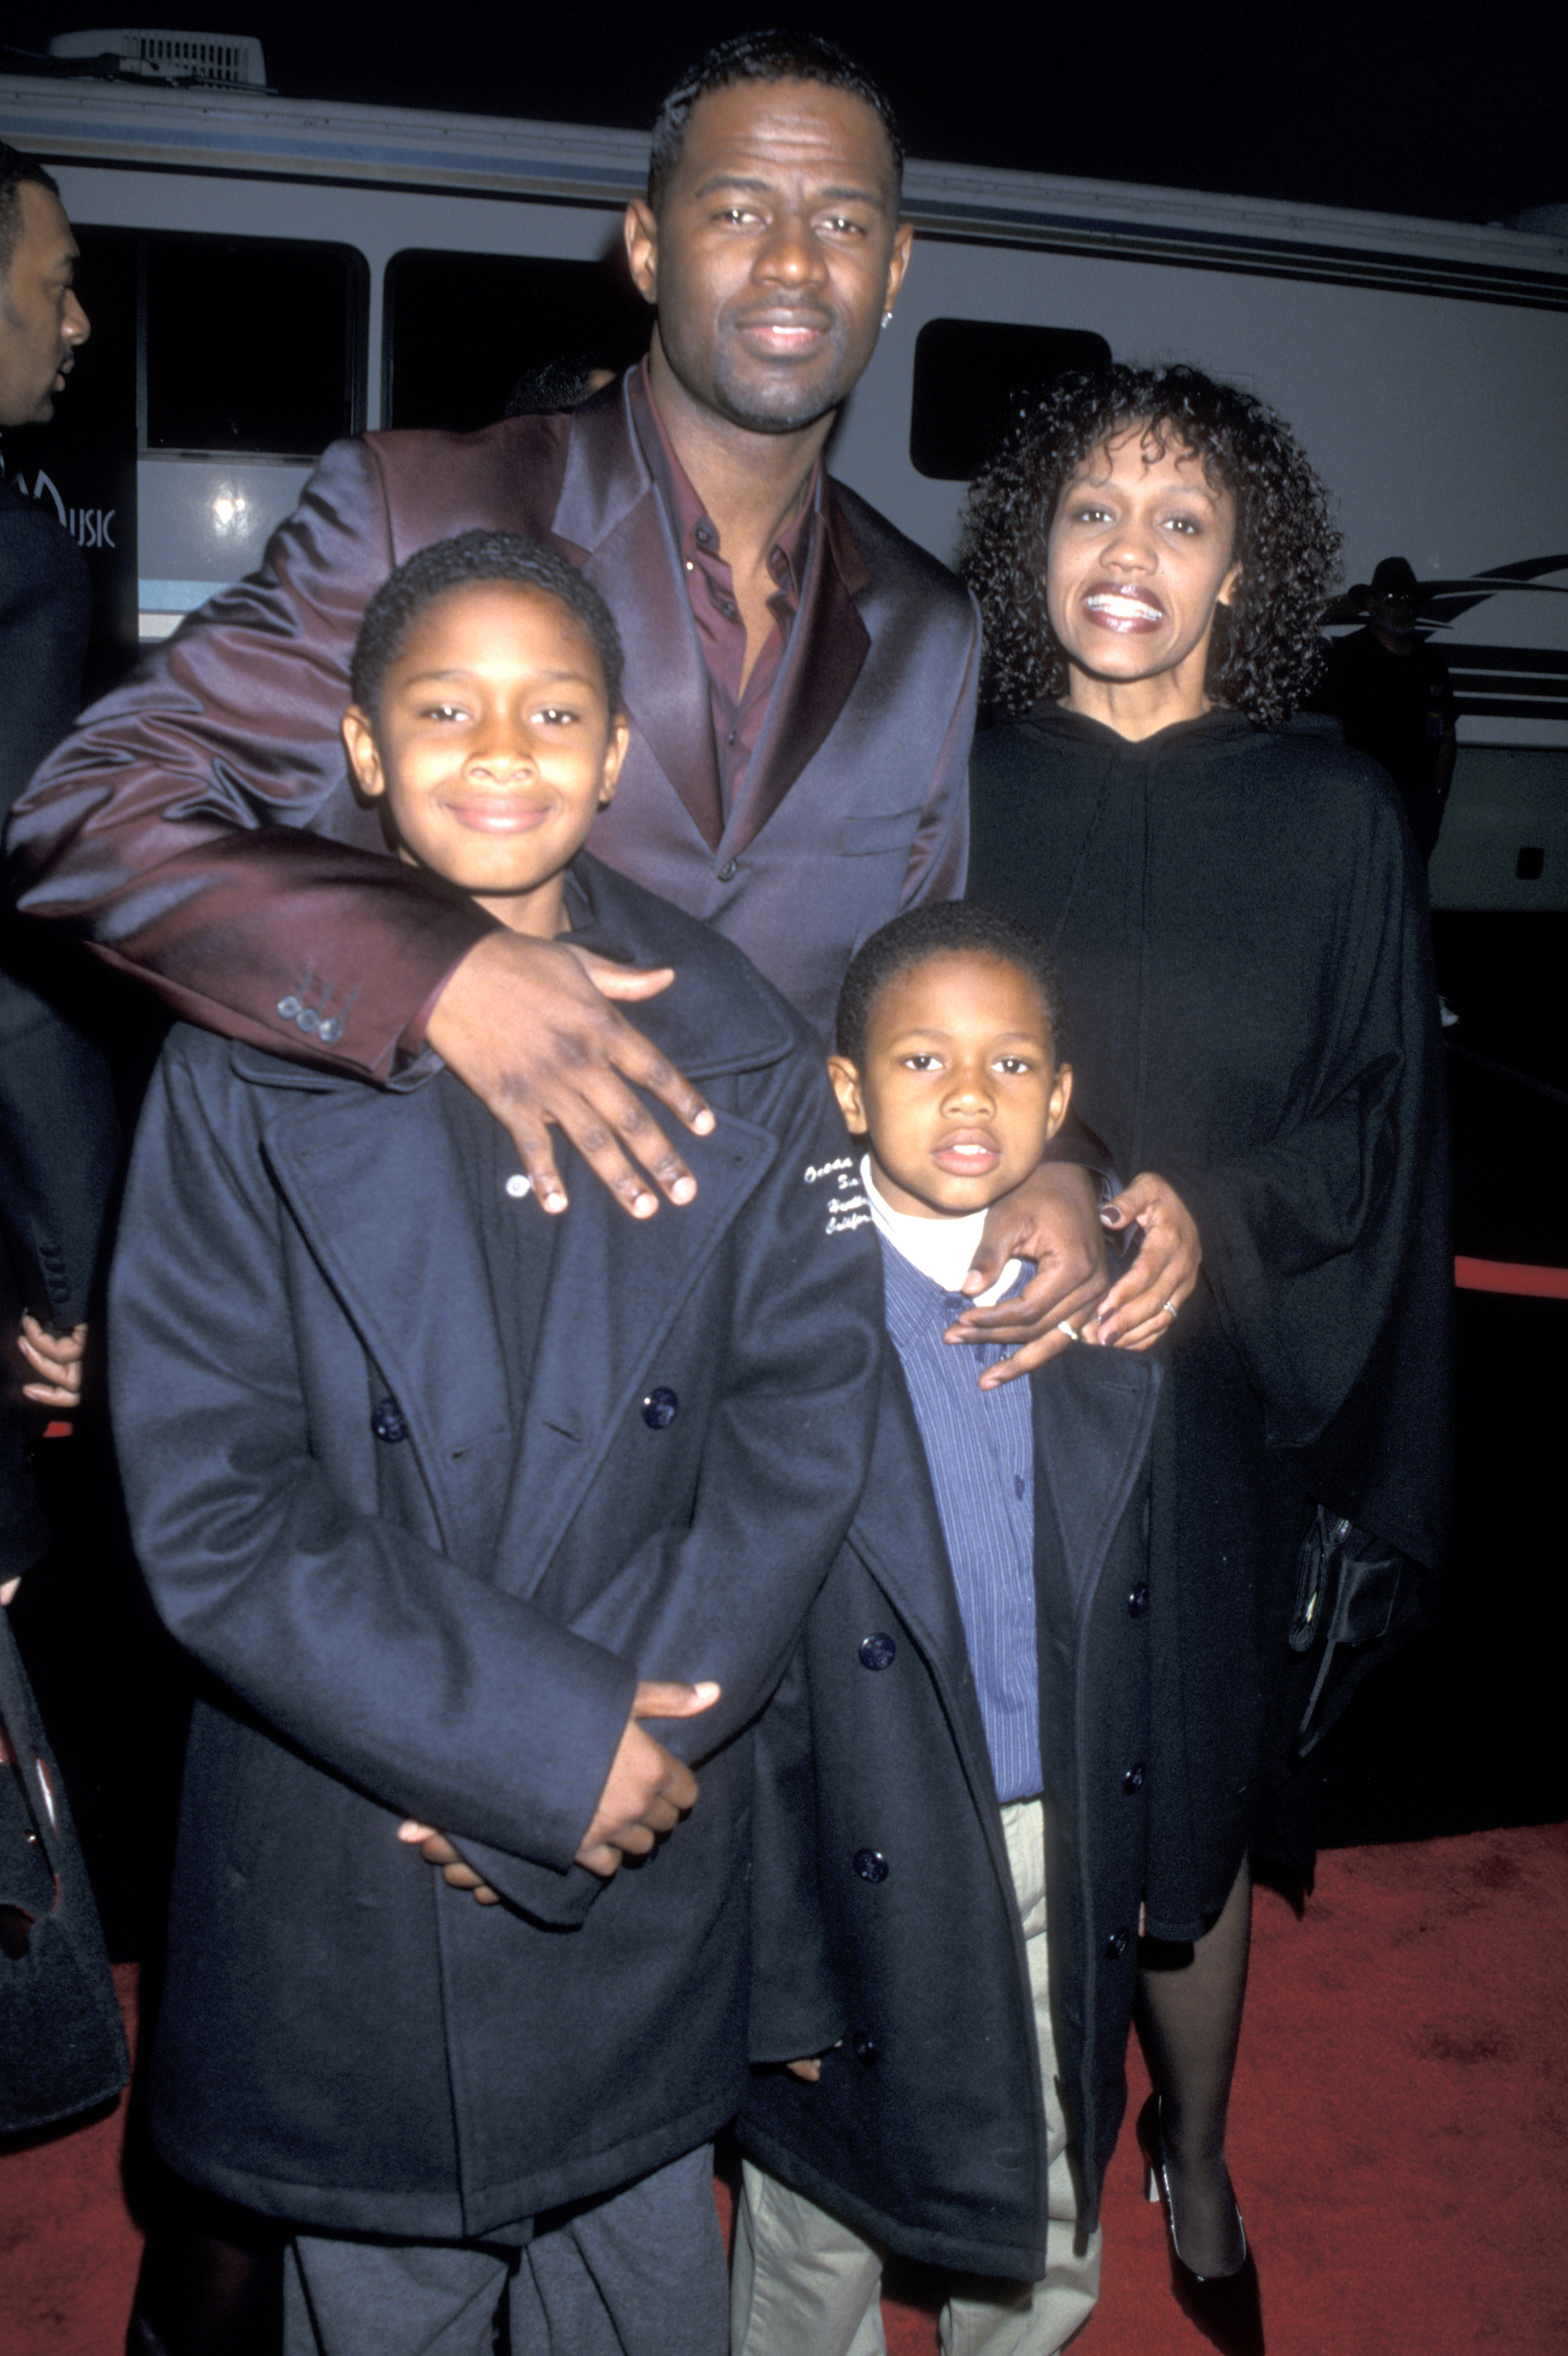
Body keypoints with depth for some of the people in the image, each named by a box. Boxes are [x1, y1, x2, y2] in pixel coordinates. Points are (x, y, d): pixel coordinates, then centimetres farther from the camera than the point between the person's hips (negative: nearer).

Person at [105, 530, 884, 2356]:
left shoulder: (747, 1062, -3)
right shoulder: (243, 1070, -10)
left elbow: (803, 1422, -4)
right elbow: (205, 1509, -13)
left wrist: (631, 1718, -15)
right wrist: (538, 1738, -17)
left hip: (646, 1865, 2)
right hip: (342, 1890, -1)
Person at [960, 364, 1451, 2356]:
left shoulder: (1332, 816, -2)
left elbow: (1380, 1118, 0)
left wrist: (1212, 1217, -16)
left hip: (1210, 1405, 0)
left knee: (1186, 1819, 13)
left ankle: (1196, 2158, 40)